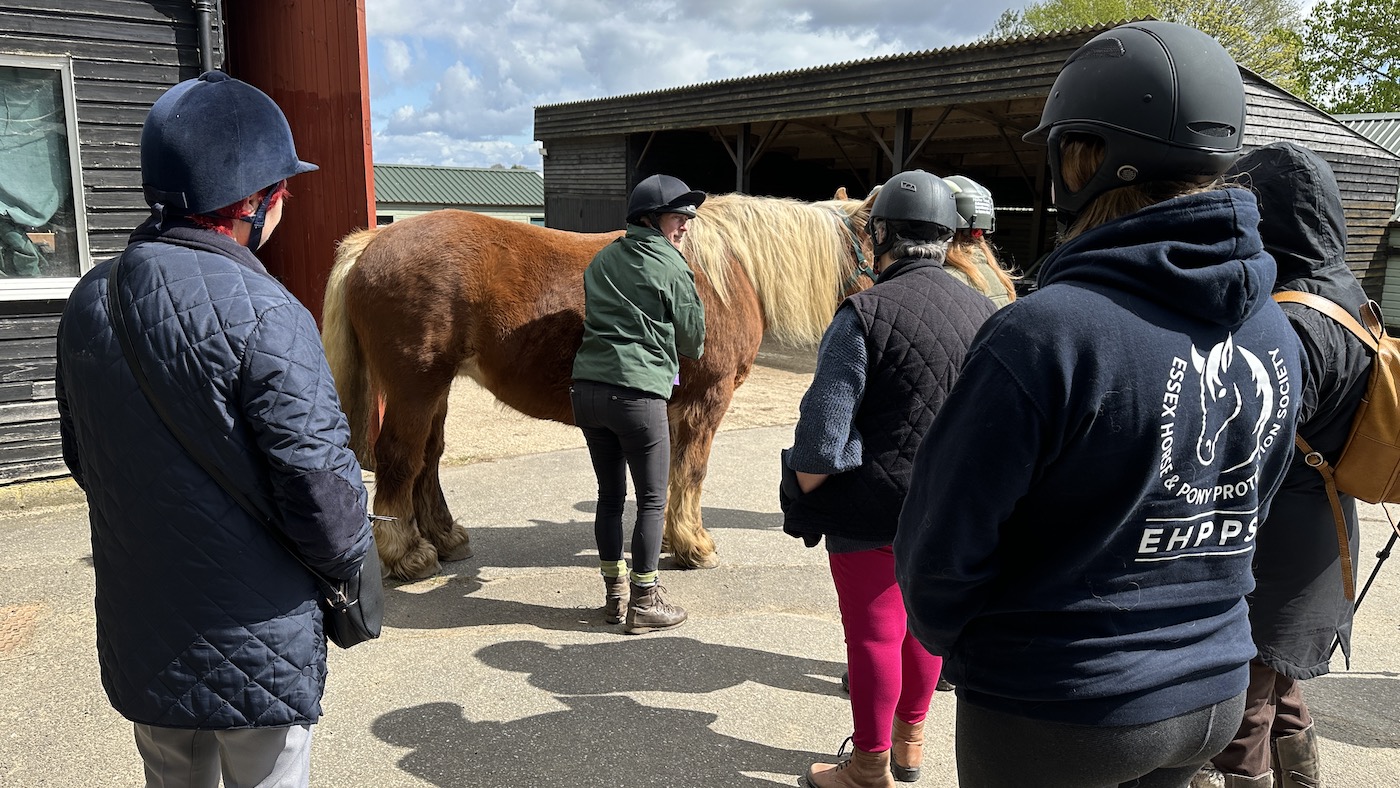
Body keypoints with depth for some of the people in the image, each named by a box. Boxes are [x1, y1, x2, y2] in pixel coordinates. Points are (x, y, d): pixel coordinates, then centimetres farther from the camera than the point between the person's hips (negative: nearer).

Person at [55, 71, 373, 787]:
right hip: (256, 647, -6)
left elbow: (80, 453, 11)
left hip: (137, 638, 7)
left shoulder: (88, 301, 0)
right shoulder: (262, 314, -23)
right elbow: (320, 479, -22)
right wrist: (349, 556, -2)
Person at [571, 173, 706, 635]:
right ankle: (644, 604, 12)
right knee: (653, 501, 6)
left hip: (586, 389, 7)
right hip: (637, 393, -7)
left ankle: (614, 593, 25)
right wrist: (686, 352, 25)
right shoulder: (670, 267, -5)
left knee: (610, 496, 16)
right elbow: (693, 340, 3)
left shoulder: (603, 259, 14)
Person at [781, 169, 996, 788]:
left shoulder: (865, 313, -19)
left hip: (870, 511, -6)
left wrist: (804, 502, -6)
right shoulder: (985, 313, -1)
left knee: (874, 634, 8)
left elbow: (821, 433, -21)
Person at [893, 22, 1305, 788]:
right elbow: (1242, 519, 8)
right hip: (1212, 696, 7)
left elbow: (945, 544, -20)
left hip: (1053, 705, -6)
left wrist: (946, 635, 0)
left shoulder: (1046, 331, -26)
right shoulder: (1272, 332, -3)